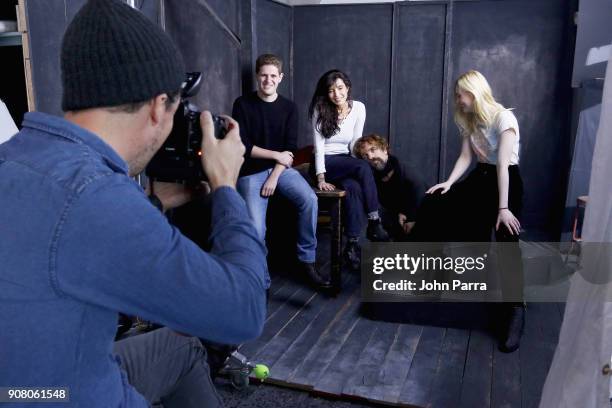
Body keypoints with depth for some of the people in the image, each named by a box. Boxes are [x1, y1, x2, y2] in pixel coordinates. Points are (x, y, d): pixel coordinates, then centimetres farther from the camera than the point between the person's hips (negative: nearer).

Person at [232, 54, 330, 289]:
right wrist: (276, 155, -11)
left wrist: (274, 177, -13)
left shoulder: (289, 107, 6)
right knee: (256, 231, -21)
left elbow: (290, 148, 0)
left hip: (280, 168, 3)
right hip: (251, 172, -2)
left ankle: (307, 260, -9)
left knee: (309, 199, -25)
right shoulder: (243, 104, -3)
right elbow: (241, 145, -9)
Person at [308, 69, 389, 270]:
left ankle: (353, 244, -28)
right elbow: (319, 146, -14)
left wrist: (358, 167, -13)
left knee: (354, 188, -33)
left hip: (346, 163, 3)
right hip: (325, 163, -3)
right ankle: (374, 225, -27)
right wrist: (321, 178, -22)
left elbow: (355, 143, 2)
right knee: (364, 167, -32)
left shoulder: (358, 107, -1)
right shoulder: (320, 110, -9)